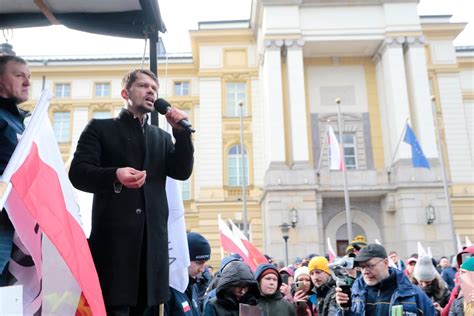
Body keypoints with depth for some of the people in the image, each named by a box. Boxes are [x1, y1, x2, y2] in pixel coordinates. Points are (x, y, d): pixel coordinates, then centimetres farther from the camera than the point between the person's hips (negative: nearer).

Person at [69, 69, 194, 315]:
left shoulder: (161, 137, 22)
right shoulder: (100, 128, 9)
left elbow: (182, 172, 8)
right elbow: (78, 173, -4)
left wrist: (181, 132, -2)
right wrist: (114, 175, -23)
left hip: (152, 236, 4)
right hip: (114, 234, -4)